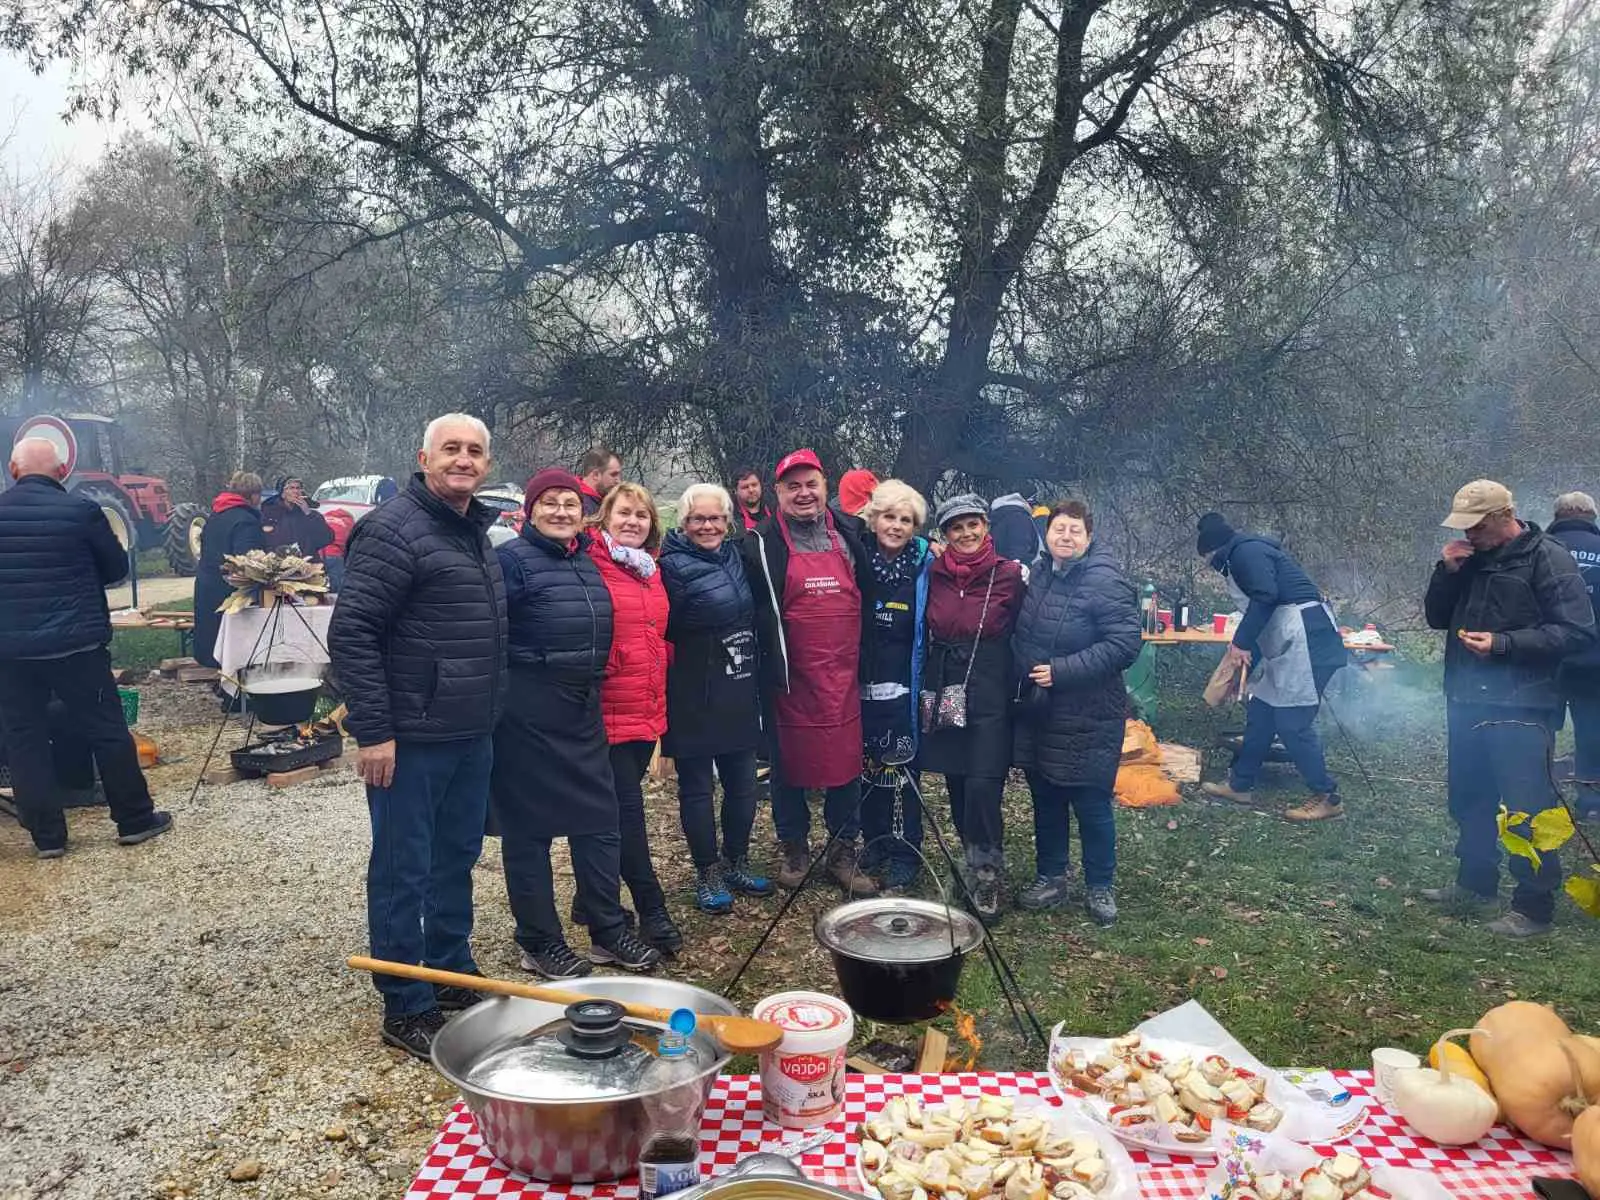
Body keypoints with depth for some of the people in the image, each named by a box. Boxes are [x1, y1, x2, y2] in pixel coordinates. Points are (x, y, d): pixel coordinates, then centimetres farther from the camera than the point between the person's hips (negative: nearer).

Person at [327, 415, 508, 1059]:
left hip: (471, 736, 9)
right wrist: (373, 731, -20)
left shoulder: (477, 532, 13)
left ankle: (452, 974, 34)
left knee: (457, 859, 19)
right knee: (403, 871, 4)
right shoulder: (395, 529, -14)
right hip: (411, 740, -9)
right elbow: (351, 633, -18)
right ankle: (406, 1008, 17)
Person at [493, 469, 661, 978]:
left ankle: (608, 931, 23)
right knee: (529, 826, 5)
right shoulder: (511, 560, -9)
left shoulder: (588, 560, 13)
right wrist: (500, 703, -15)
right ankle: (540, 942, 18)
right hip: (528, 712, -7)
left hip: (583, 709, 7)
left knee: (600, 819, 10)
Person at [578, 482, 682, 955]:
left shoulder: (651, 570, 13)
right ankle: (653, 912, 5)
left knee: (622, 806, 15)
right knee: (628, 809, -3)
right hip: (609, 712, -8)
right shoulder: (591, 566, -10)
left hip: (647, 710, 8)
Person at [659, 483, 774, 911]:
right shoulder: (672, 566, -9)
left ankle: (736, 863, 30)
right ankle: (707, 874, 18)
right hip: (693, 699, -6)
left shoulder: (736, 557, 11)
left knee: (742, 783, 13)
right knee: (698, 787, 5)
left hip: (739, 695, 6)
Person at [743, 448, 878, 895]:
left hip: (843, 677, 3)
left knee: (846, 763, 7)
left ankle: (843, 851, 23)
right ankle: (794, 848, 27)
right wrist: (765, 660, -10)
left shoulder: (847, 538, 9)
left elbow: (866, 601, 16)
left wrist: (863, 659, 12)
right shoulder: (761, 544, -4)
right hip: (790, 679, -3)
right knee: (790, 765, 9)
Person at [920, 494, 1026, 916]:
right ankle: (973, 866, 27)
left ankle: (987, 879, 6)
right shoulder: (935, 576, 6)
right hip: (944, 695, 4)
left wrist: (1018, 689, -4)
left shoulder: (1009, 576, -5)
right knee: (957, 789, 9)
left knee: (981, 787, -11)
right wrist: (927, 690, 15)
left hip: (990, 699, -4)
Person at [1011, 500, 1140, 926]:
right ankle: (1051, 876, 33)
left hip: (1087, 718, -6)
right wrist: (1023, 675, 4)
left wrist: (1062, 671, -22)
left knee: (1091, 806, 4)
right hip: (1036, 712, 7)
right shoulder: (1038, 574, 6)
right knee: (1045, 800, 16)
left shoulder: (1105, 582, -15)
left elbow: (1124, 644, -21)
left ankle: (1100, 887, 22)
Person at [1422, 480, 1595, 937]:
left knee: (1526, 807, -4)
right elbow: (1437, 617, 13)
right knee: (1469, 800, 17)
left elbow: (1578, 632, -14)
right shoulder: (1470, 559, 11)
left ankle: (1534, 907, 6)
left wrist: (1504, 643, -22)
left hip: (1520, 708, -7)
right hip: (1467, 701, 7)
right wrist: (1446, 571, -3)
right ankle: (1475, 882, 32)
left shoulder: (1547, 559, -9)